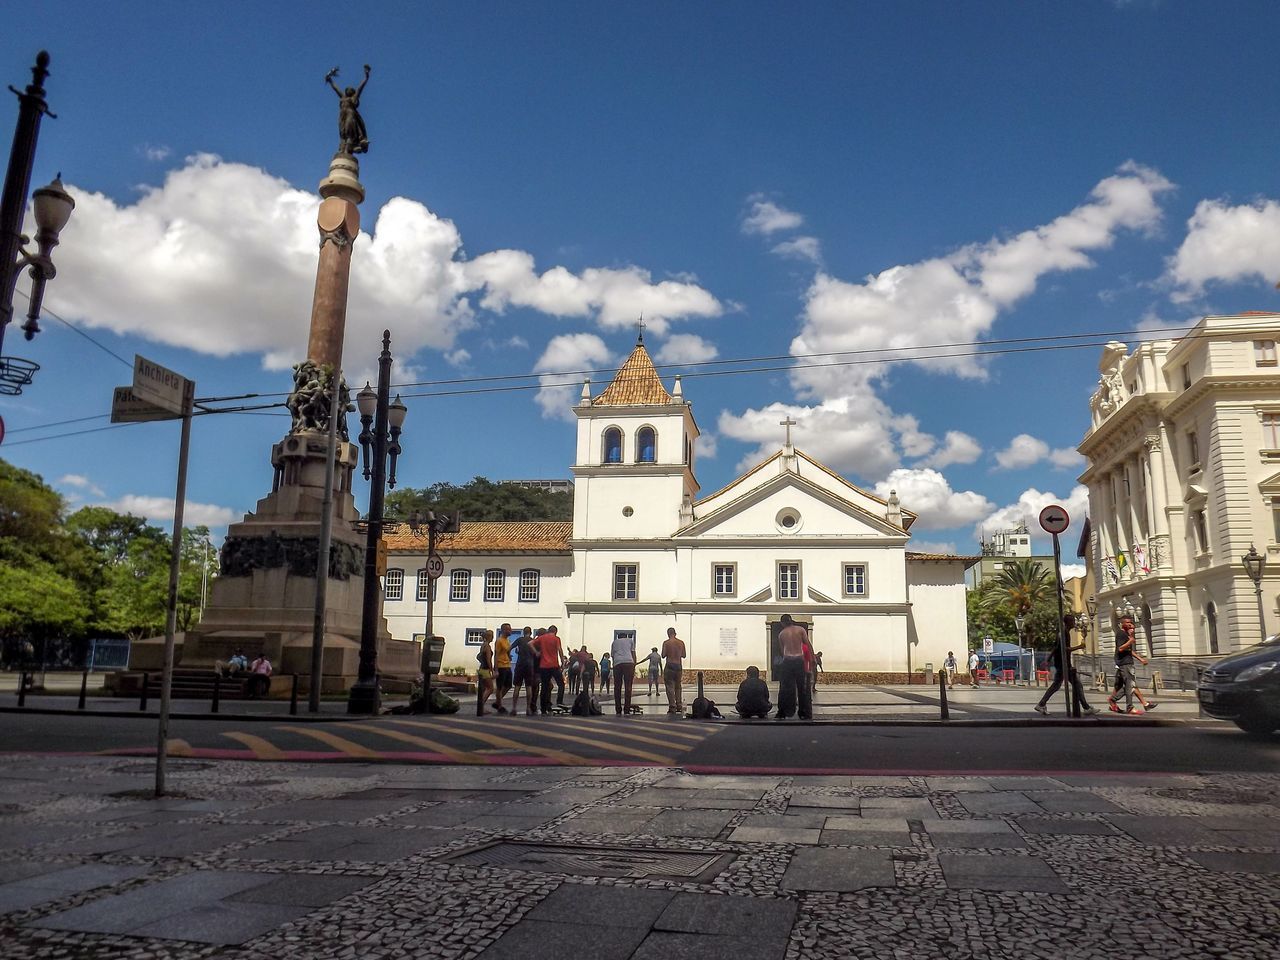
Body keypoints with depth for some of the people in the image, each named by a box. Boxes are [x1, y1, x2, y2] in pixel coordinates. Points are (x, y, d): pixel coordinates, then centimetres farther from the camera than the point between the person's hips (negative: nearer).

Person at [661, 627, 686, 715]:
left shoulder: (666, 643, -6)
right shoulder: (681, 642, 5)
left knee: (670, 687, -1)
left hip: (670, 665, -4)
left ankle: (672, 707, -7)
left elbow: (663, 656, -5)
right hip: (679, 665, 4)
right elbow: (684, 655, 12)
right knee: (678, 687, 15)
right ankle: (679, 706, 15)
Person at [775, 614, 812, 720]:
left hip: (787, 661, 1)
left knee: (784, 688, 6)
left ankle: (782, 714, 6)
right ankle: (805, 714, 10)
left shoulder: (781, 634, 10)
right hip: (799, 660, 0)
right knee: (802, 688, 7)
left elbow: (782, 650, 12)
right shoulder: (801, 629, 4)